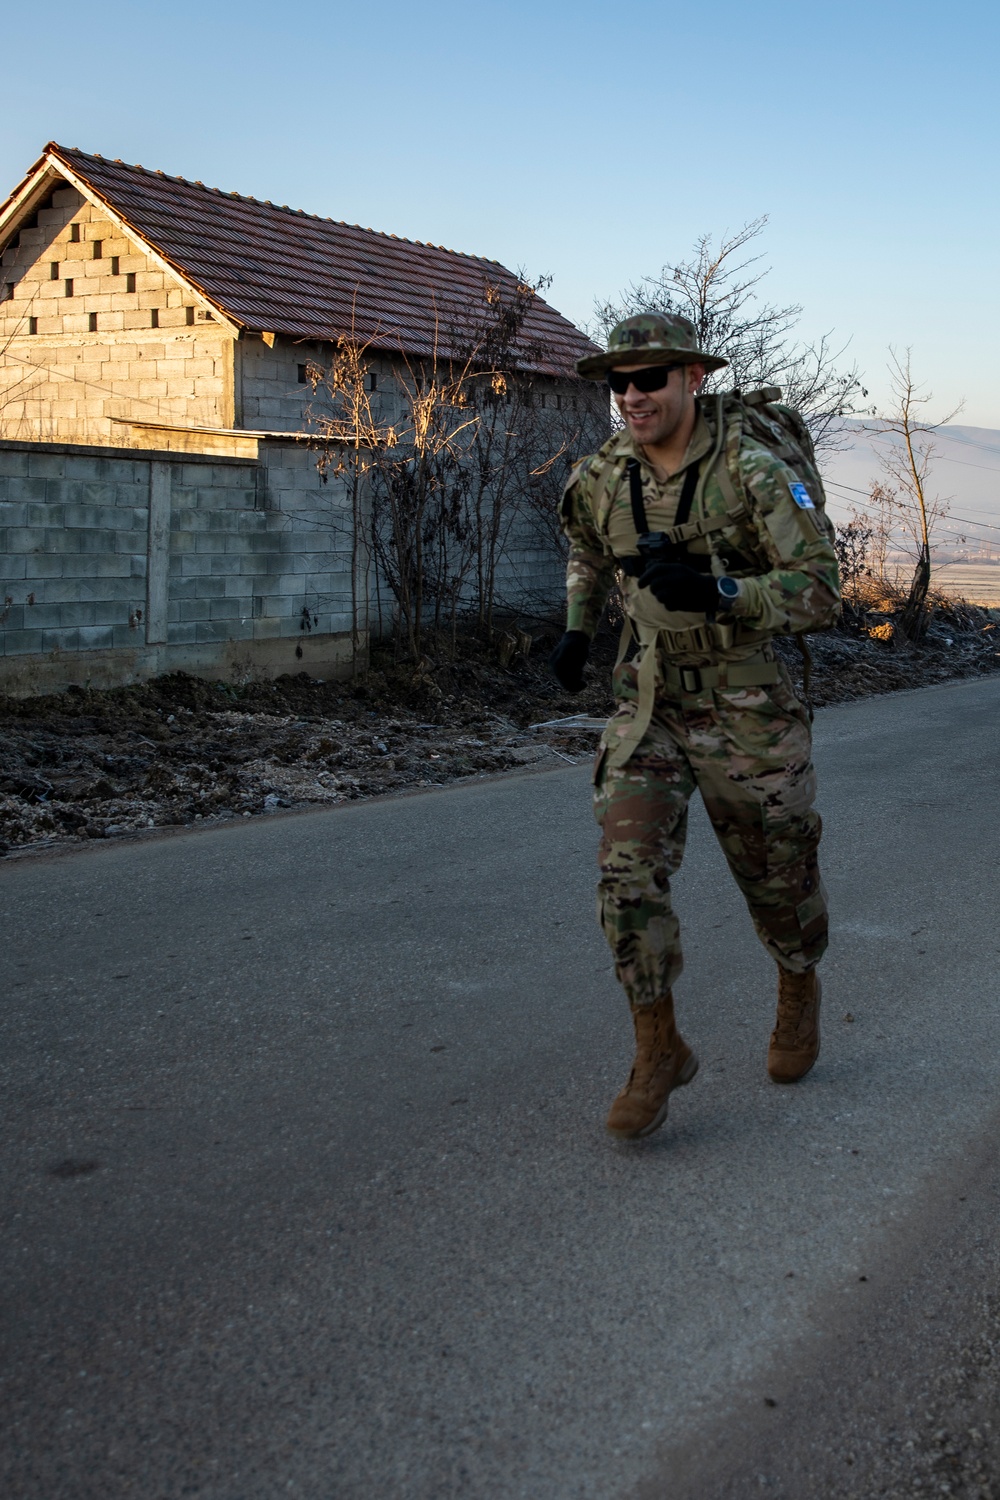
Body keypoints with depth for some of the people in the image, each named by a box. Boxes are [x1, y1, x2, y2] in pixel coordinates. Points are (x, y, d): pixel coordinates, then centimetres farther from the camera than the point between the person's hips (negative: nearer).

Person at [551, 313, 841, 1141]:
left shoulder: (756, 471, -19)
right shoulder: (602, 477, -3)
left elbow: (820, 593, -21)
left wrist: (715, 591, -34)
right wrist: (577, 629, 6)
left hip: (746, 707, -3)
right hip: (650, 703, 3)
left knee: (778, 874, 13)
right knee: (629, 872, -11)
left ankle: (800, 989, 45)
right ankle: (659, 1049, 5)